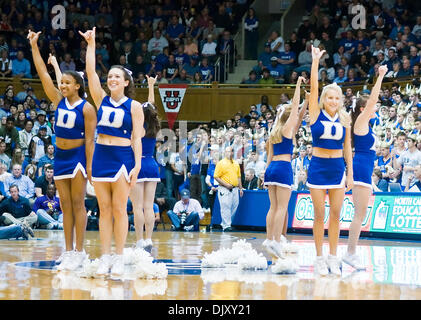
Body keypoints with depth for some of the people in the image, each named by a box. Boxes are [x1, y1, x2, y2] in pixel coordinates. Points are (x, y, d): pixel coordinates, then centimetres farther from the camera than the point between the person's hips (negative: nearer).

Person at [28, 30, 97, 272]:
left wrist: (89, 165, -16)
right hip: (60, 156, 6)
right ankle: (68, 251, 9)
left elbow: (90, 139, -11)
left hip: (78, 156, -6)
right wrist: (34, 46, -2)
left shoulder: (86, 108, -10)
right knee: (65, 205, 7)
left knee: (77, 204, -4)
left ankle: (79, 252, -3)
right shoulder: (59, 100, 6)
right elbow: (43, 74, 3)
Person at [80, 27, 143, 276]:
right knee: (104, 209, 4)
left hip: (123, 156, -4)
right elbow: (91, 71, 2)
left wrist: (137, 165, -10)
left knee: (119, 209, -3)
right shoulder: (102, 99, 9)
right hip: (101, 155, 4)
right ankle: (105, 257, 6)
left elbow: (137, 138, -3)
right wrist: (91, 44, -1)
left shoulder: (134, 106, 0)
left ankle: (119, 258, 1)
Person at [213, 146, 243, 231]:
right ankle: (226, 226, -6)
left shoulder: (236, 164, 16)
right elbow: (216, 177, -6)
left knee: (234, 207, 5)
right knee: (226, 207, -9)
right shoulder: (221, 163, -2)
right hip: (224, 189, -6)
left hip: (235, 189, 6)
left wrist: (240, 188, 14)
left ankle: (224, 223, 17)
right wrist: (226, 184, -15)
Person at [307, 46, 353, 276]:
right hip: (318, 166, -2)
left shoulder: (344, 119, 5)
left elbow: (347, 147, 8)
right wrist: (315, 61, -16)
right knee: (319, 214, -1)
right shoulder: (316, 114, -1)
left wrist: (350, 173, 5)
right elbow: (313, 88, -11)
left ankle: (333, 258, 9)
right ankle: (319, 258, 5)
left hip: (338, 167, 2)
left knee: (335, 215, 3)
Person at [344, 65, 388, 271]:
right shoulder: (360, 121, -8)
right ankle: (350, 253, -11)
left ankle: (351, 253, 9)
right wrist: (381, 77, -11)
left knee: (360, 214, 9)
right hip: (361, 168, -10)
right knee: (360, 214, -10)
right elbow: (372, 100, -12)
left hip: (364, 169, 10)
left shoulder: (365, 124, 17)